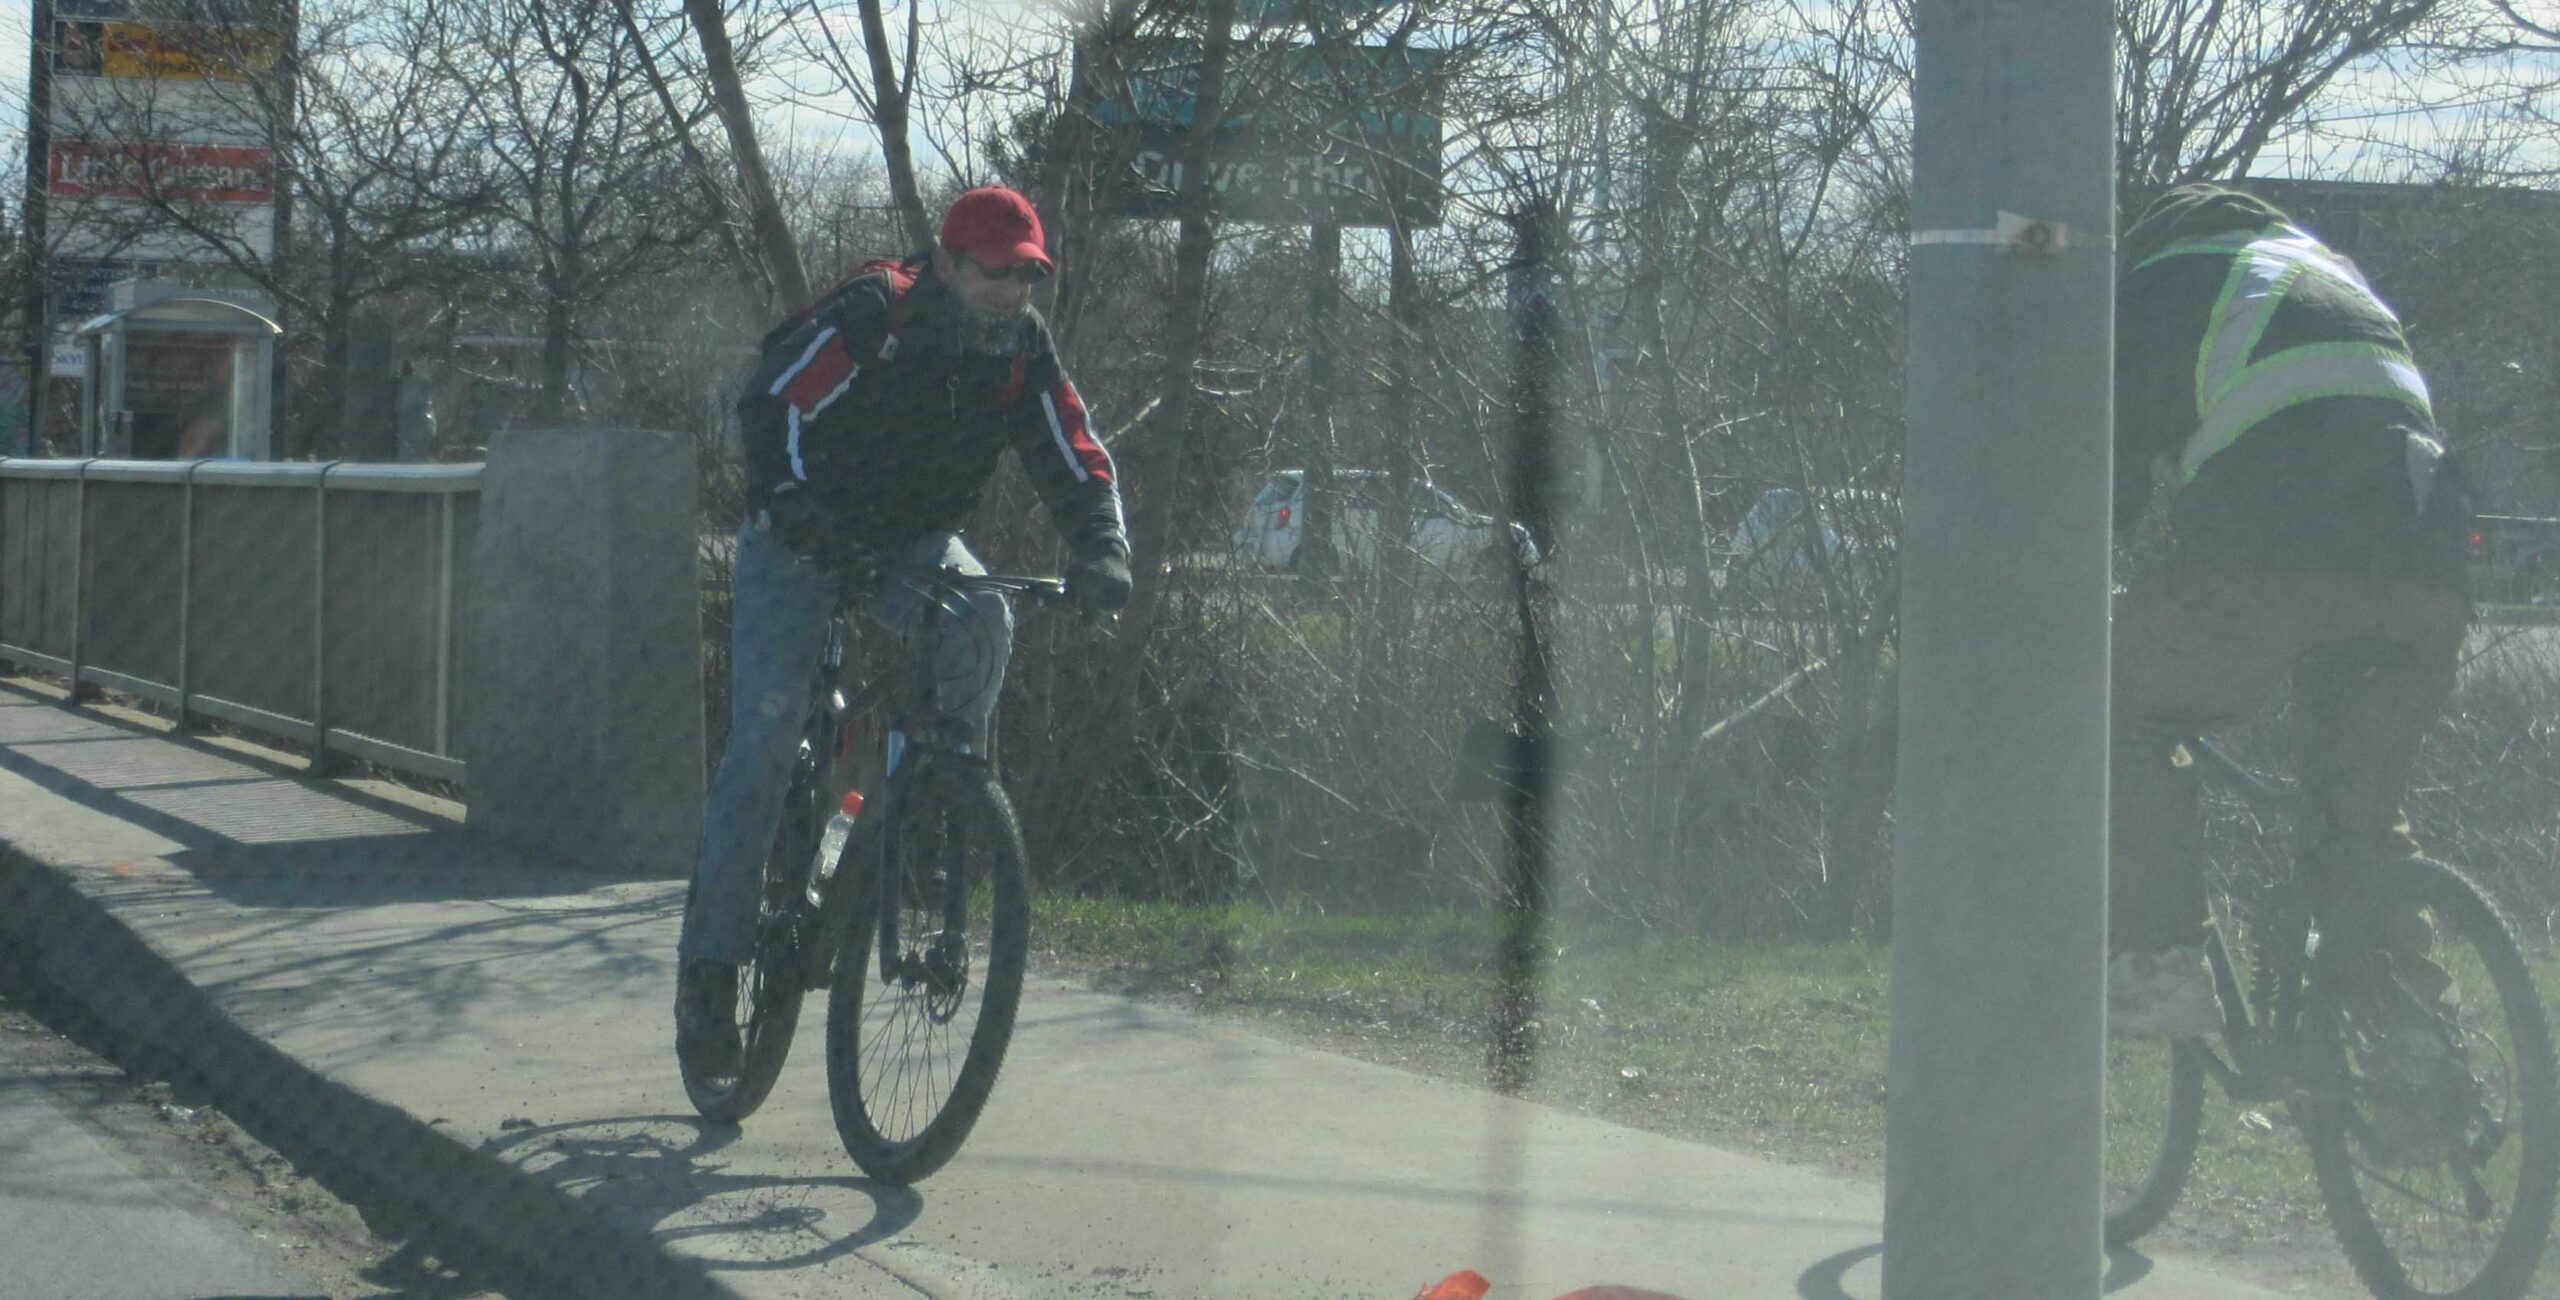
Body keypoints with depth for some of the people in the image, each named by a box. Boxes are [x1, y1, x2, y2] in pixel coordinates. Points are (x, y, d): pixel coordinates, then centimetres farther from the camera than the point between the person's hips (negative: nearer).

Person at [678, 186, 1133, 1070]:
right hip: (802, 539, -4)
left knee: (981, 625, -30)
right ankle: (711, 960, -5)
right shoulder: (871, 317, -24)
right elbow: (770, 410, -32)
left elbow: (1076, 461, -8)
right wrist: (811, 529, -44)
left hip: (913, 540, 4)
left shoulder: (1022, 349, -9)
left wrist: (1102, 552, -28)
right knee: (765, 740, -11)